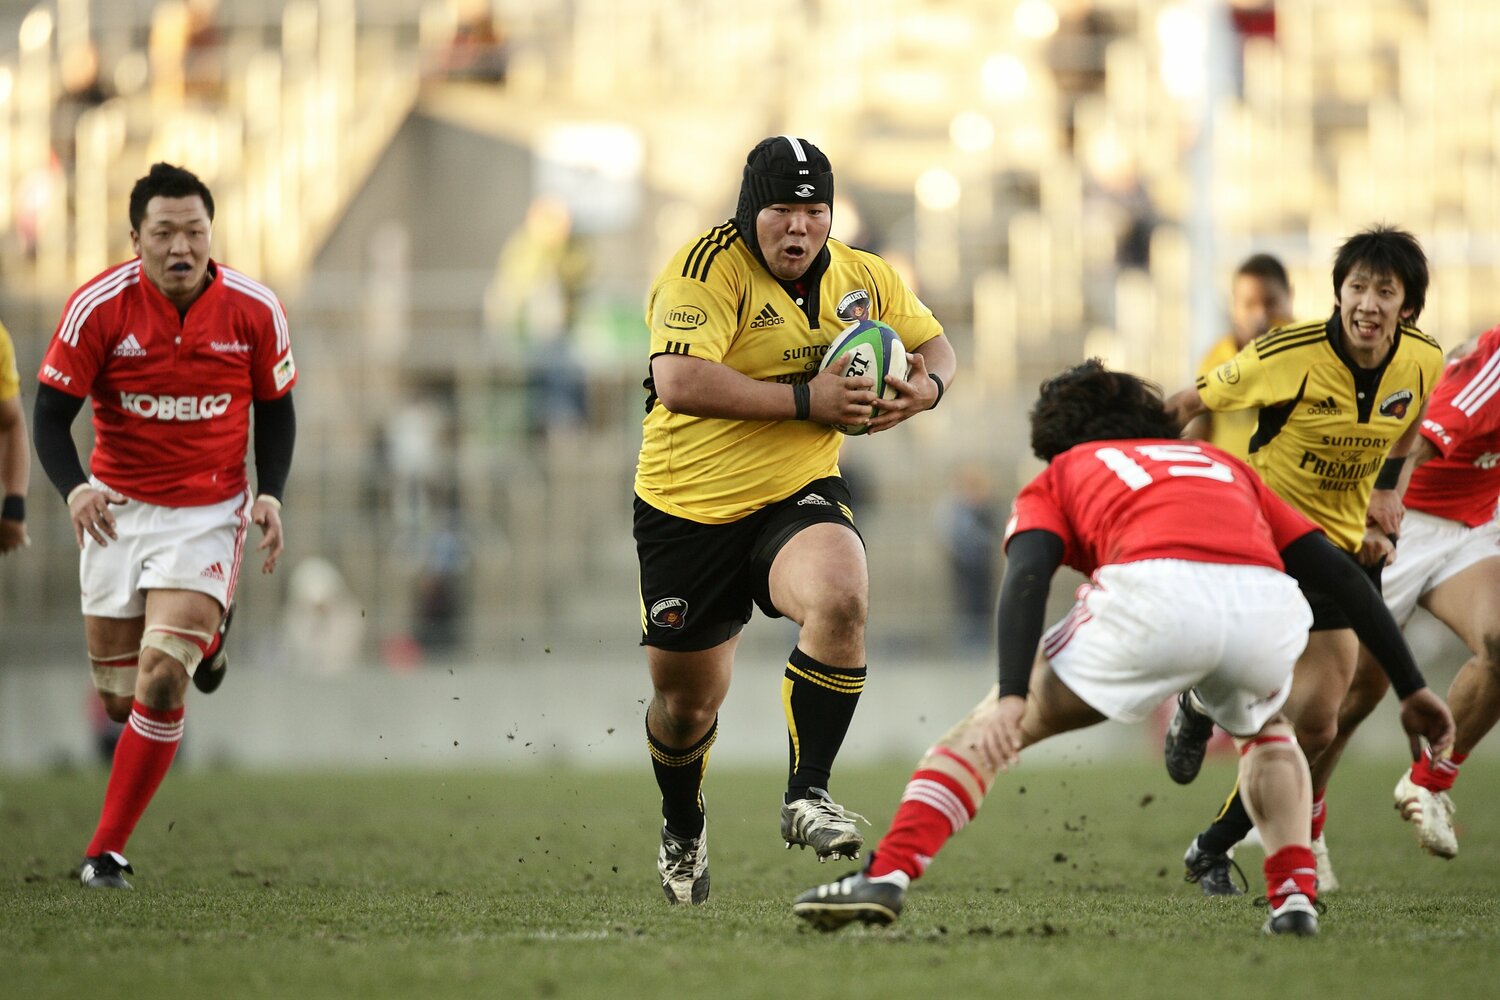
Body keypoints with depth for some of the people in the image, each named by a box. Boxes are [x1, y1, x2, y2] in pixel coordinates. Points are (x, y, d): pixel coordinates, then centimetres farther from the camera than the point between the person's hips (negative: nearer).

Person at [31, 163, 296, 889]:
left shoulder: (254, 310, -9)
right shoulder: (98, 306, -13)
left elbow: (275, 409, 6)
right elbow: (51, 413, -8)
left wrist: (270, 495, -8)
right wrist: (74, 488, -26)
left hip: (209, 514, -1)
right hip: (118, 508, 1)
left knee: (161, 679, -18)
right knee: (118, 700, 8)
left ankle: (107, 850, -7)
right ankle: (201, 639, 44)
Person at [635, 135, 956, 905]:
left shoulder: (862, 279, 2)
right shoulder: (710, 267, -17)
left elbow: (933, 346, 19)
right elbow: (677, 381, -31)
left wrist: (926, 386, -6)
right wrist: (806, 399, -29)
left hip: (799, 495, 2)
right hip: (690, 508, -2)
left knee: (841, 601, -32)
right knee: (685, 699, 10)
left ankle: (806, 796, -20)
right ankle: (682, 831, 43)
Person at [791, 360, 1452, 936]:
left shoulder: (1058, 478, 30)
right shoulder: (1223, 465, 41)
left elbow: (1027, 574, 7)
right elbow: (1340, 574, 33)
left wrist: (1014, 695, -6)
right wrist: (1414, 688, 34)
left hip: (1156, 592, -3)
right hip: (1268, 604, 3)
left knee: (992, 727, 13)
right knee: (1265, 730, 37)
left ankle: (887, 874, -2)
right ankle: (1295, 894, 20)